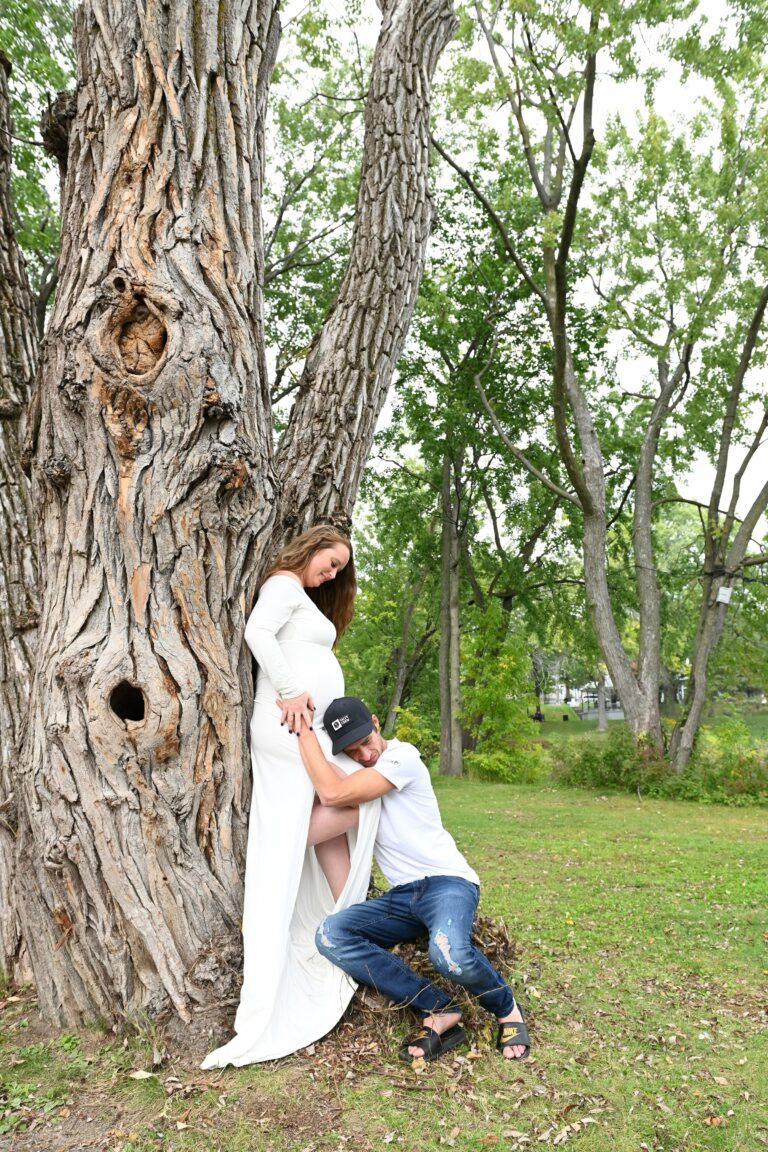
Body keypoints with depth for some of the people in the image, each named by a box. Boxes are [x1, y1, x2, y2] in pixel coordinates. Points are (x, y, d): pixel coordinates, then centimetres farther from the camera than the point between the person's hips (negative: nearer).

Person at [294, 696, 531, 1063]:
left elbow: (333, 795, -21)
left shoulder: (402, 756, -12)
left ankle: (507, 1009, -2)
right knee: (330, 935, -20)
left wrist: (303, 729, -15)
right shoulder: (354, 775, 13)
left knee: (449, 954, -38)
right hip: (402, 896, 7)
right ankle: (439, 1010, -14)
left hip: (447, 881, -7)